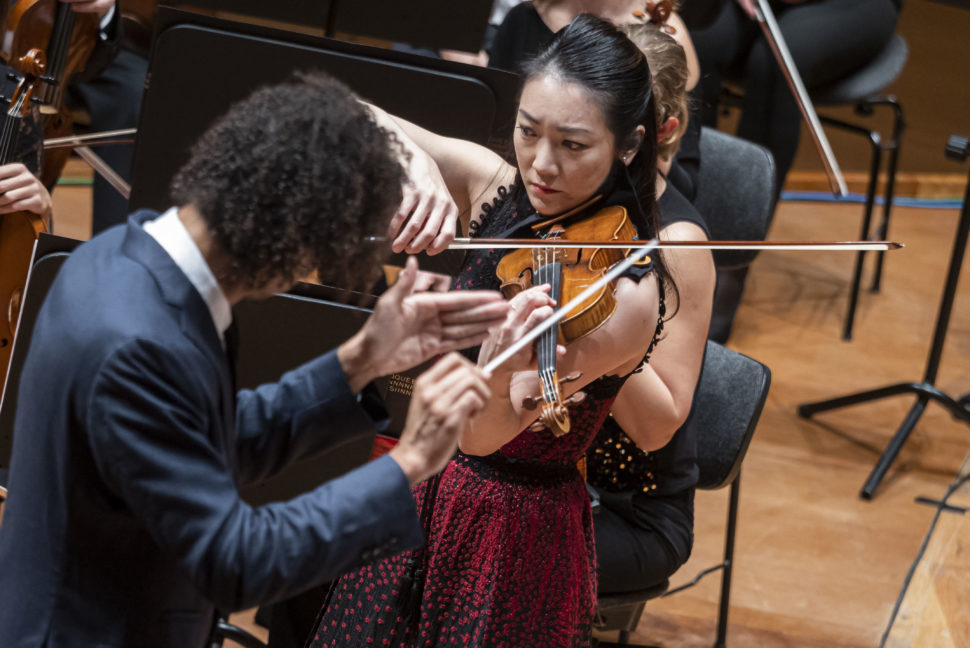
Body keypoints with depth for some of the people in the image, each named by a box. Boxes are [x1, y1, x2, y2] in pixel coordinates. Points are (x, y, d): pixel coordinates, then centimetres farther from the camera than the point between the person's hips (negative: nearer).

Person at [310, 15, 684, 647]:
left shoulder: (627, 294, -24)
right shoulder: (495, 186, -7)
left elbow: (482, 434, -27)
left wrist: (500, 364, -49)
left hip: (520, 538, -6)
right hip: (426, 495, 6)